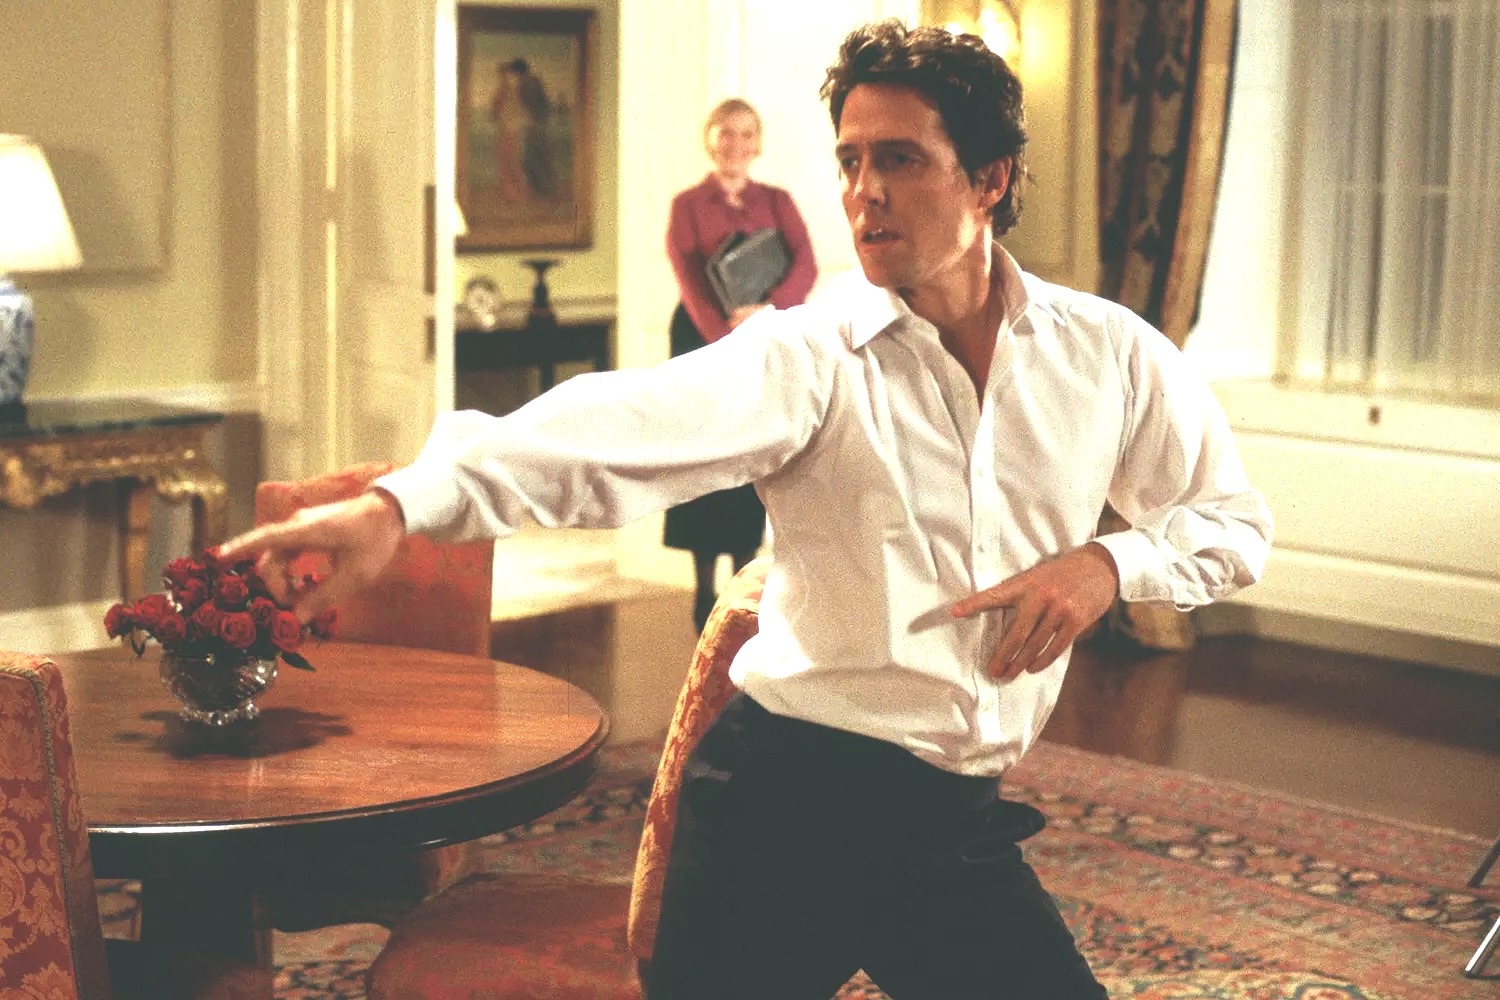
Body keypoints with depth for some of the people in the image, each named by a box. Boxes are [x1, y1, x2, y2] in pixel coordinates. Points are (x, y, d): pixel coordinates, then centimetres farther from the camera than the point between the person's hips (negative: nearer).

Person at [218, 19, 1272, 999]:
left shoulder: (1107, 353, 2)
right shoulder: (810, 356, -9)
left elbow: (1237, 520, 15)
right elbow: (626, 428, -26)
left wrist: (1108, 563, -7)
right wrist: (402, 503, -43)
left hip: (959, 827, 3)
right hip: (786, 790, -3)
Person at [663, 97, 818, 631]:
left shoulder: (777, 202, 6)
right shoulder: (687, 206, 0)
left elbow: (806, 266, -10)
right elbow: (689, 282, -13)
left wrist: (767, 310, -27)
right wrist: (727, 340, -27)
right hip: (702, 338, -2)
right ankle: (705, 592, 5)